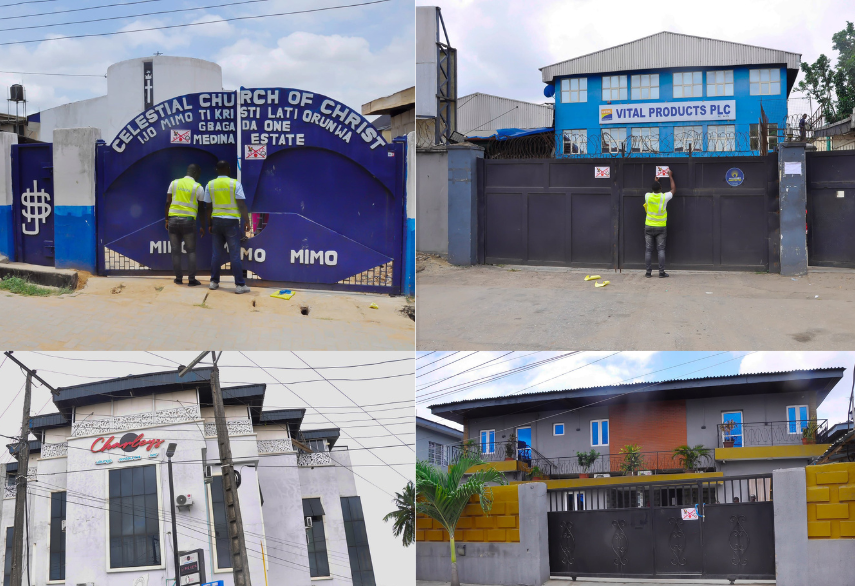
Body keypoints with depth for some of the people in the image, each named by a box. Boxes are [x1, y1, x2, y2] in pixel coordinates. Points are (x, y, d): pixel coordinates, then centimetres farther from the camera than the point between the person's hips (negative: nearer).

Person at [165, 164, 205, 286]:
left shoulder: (174, 183, 5)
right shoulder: (198, 187, -1)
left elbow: (168, 202, 3)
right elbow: (201, 208, 2)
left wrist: (167, 219, 10)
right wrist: (202, 227, 8)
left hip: (173, 219, 2)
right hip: (188, 220, -2)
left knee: (176, 251, 8)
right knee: (191, 251, 5)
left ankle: (179, 278, 10)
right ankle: (192, 279, 1)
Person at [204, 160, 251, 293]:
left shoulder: (210, 185, 3)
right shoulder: (235, 184, -7)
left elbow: (209, 207, 7)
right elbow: (242, 205, -10)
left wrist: (209, 224, 14)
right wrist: (247, 221, -2)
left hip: (216, 221, 3)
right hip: (231, 221, -3)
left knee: (216, 253, 12)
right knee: (234, 254, -3)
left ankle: (214, 281, 16)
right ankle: (239, 285, -2)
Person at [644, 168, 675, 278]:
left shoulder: (648, 196, -8)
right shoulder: (664, 197, -10)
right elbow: (673, 189, 9)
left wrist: (655, 182, 33)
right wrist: (670, 177, 20)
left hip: (649, 227, 1)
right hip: (660, 228, -1)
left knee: (648, 250, 4)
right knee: (661, 250, 1)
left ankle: (648, 272, 3)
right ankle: (662, 272, -3)